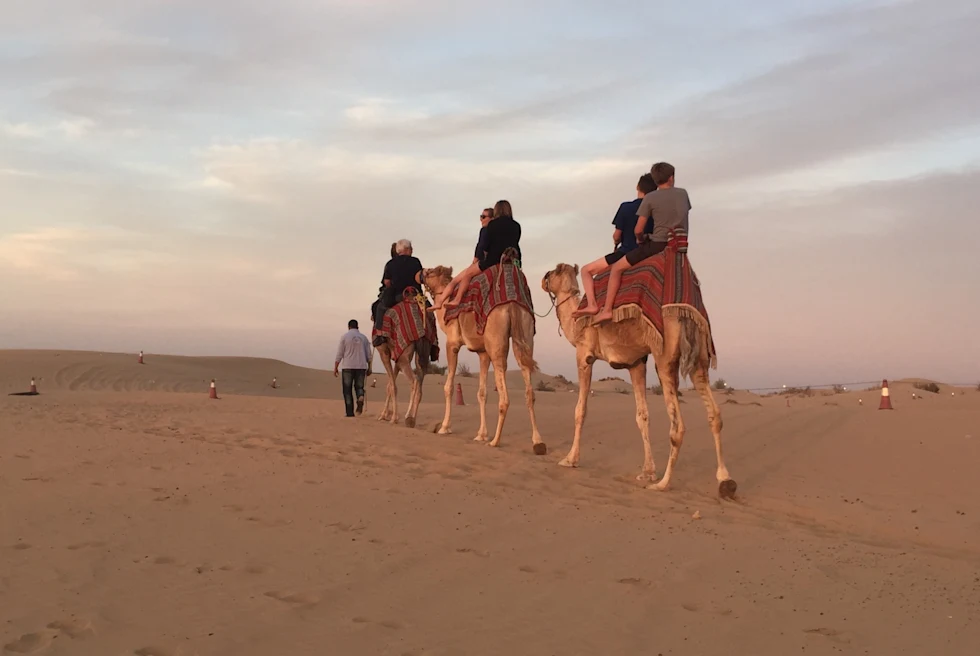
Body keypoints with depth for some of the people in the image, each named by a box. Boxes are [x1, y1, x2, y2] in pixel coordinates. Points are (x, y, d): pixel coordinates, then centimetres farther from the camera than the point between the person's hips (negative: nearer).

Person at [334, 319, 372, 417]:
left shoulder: (345, 336, 0)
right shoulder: (363, 337, 9)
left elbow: (339, 354, -2)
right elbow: (369, 355, 7)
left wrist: (335, 368, 3)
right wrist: (369, 368, 14)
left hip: (348, 366, -2)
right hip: (361, 366, 2)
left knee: (347, 390, 4)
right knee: (359, 386, 14)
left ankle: (350, 412, -2)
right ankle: (361, 397, -20)